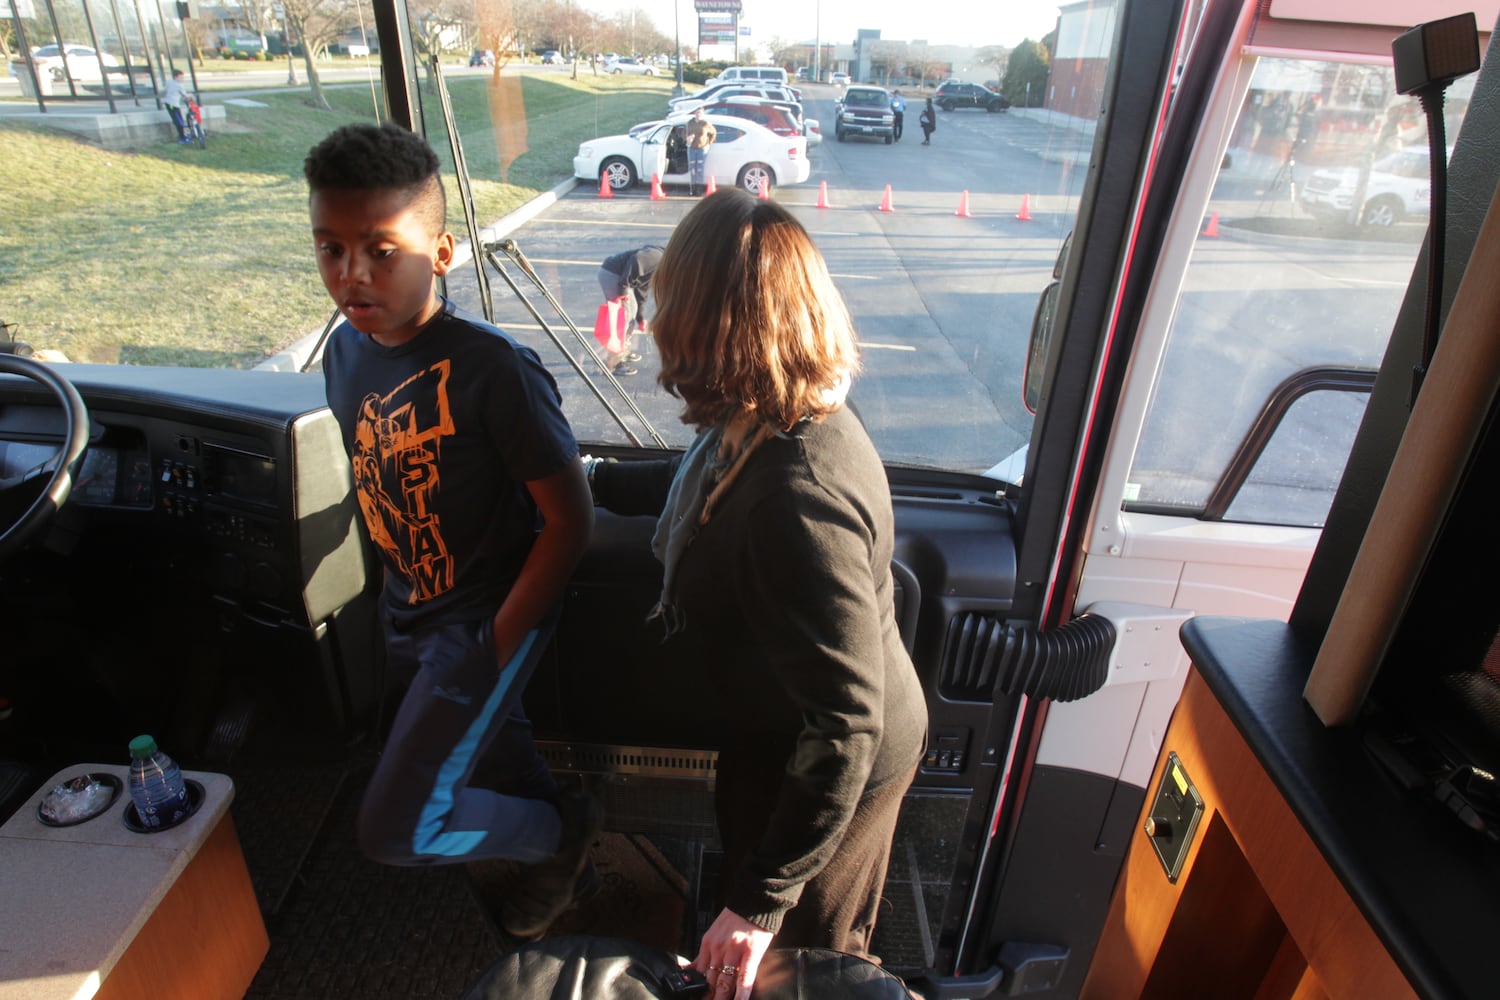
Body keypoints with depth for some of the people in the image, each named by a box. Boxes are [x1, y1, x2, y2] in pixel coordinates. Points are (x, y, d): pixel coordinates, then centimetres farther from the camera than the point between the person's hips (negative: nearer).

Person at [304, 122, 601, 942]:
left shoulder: (491, 368, -27)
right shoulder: (346, 351, -4)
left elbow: (570, 519, -22)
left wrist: (499, 642, -18)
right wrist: (396, 595, 10)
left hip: (488, 617, -7)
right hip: (411, 614, 7)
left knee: (393, 831, -3)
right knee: (494, 750, 26)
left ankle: (565, 829, 24)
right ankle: (560, 854, 56)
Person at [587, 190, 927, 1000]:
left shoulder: (796, 499, -41)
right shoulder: (772, 423, -11)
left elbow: (844, 723, -35)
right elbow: (700, 480, 13)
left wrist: (762, 900, -26)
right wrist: (597, 478, 22)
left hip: (827, 776, -8)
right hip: (776, 739, 8)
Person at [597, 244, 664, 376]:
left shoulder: (655, 272, 20)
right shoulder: (657, 257, -9)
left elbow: (641, 294, 24)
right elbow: (636, 259, -24)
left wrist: (641, 319, 26)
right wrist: (623, 290, -24)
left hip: (616, 275, 10)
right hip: (611, 273, -10)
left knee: (632, 311, 20)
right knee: (623, 318, -8)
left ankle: (623, 350, 33)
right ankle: (613, 362, -4)